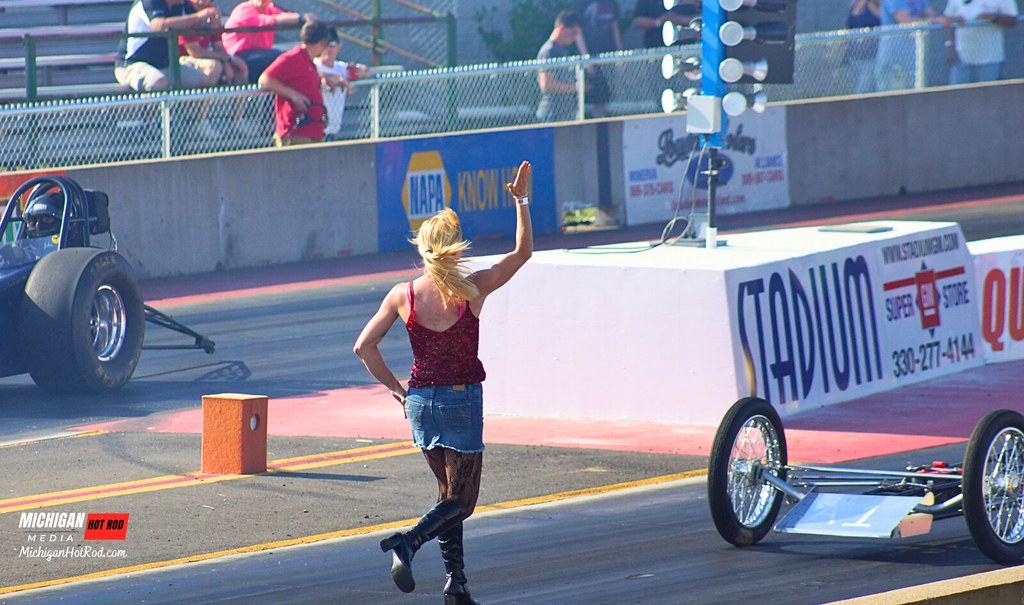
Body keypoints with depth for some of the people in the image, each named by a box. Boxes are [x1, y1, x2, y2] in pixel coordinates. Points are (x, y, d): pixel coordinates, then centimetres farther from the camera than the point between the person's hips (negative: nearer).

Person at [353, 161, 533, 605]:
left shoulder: (403, 296, -6)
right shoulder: (472, 290, -12)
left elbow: (364, 346, -4)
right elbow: (523, 252, 0)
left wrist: (396, 388, 7)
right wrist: (521, 201, 5)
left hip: (420, 402, 4)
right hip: (462, 401, -4)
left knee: (450, 493, 18)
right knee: (461, 501, 2)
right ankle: (408, 543, -24)